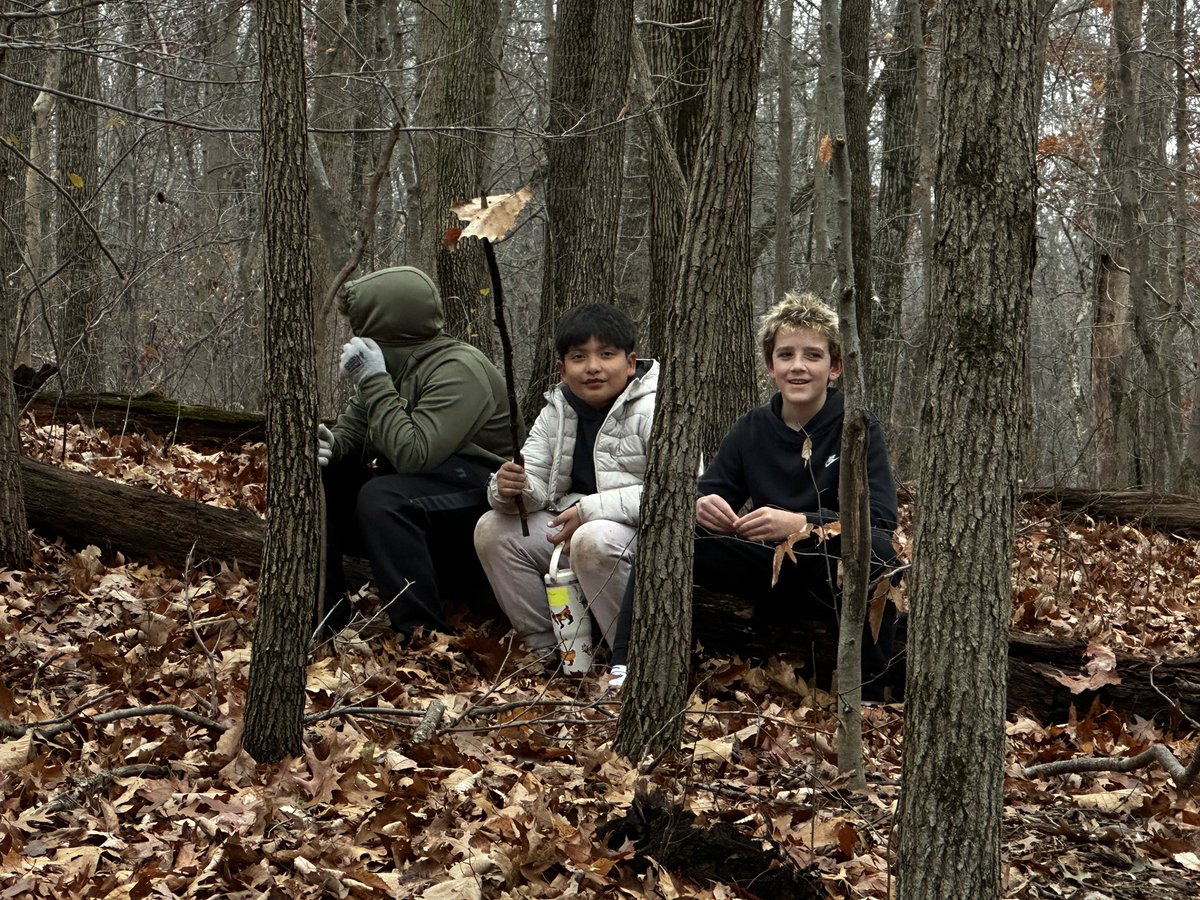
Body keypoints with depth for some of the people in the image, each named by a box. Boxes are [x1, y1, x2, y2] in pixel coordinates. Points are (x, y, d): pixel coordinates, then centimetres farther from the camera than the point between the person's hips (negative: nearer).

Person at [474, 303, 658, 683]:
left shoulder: (653, 409, -15)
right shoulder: (557, 410, 8)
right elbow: (534, 481, 3)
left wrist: (591, 510, -27)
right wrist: (510, 489, -24)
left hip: (649, 536, -7)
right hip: (571, 525, 7)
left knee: (595, 540, -37)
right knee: (493, 530, -6)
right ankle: (545, 648, 2)